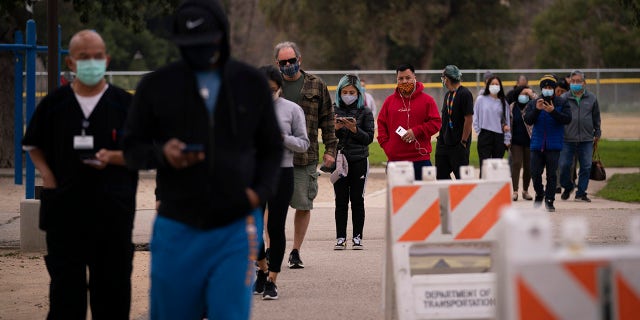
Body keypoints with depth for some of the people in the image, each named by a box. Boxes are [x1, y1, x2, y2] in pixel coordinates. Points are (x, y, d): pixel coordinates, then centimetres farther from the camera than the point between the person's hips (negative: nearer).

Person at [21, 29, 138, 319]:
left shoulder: (124, 104, 3)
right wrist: (46, 174, -1)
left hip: (112, 207, -1)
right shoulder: (54, 104, 6)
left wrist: (111, 158, -14)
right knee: (65, 284, 2)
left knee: (111, 283, 4)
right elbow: (34, 146, 16)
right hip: (64, 206, 1)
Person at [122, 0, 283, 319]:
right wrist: (161, 154, -15)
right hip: (177, 229, 0)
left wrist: (261, 191, -5)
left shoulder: (252, 83, 5)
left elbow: (271, 148, 13)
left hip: (235, 229, 0)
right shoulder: (156, 85, 2)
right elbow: (132, 148, 6)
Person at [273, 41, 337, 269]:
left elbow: (327, 119, 11)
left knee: (304, 205, 3)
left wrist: (330, 149, 5)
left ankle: (296, 251, 15)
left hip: (306, 156, 1)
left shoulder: (316, 86, 8)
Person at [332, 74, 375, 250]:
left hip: (359, 161, -1)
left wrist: (355, 129, -15)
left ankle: (357, 237, 5)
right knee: (341, 201, 1)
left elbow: (369, 138, 0)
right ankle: (340, 237, 4)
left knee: (357, 200, 0)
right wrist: (336, 128, -14)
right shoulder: (333, 110, 6)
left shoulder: (365, 113, 4)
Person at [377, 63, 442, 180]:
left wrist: (416, 131, -12)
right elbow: (381, 124, 13)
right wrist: (386, 145, 0)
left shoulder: (427, 100, 3)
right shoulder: (389, 101, 11)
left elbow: (436, 123, -1)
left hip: (421, 159, -2)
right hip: (395, 159, 2)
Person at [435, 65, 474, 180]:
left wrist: (463, 141, -17)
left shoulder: (465, 94, -12)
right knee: (441, 175, 9)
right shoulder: (448, 94, 14)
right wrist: (441, 136, 12)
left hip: (458, 144, -9)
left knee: (461, 177, -5)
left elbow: (469, 120, -16)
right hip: (443, 143, 9)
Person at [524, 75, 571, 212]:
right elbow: (527, 120, -2)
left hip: (554, 145, -2)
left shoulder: (561, 103, 4)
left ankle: (549, 200, 6)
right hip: (537, 144, 2)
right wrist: (536, 110, -17)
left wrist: (553, 112, -19)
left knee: (551, 174, -3)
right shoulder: (533, 103, 9)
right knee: (535, 173, 1)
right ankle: (539, 194, 25)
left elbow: (567, 119, -7)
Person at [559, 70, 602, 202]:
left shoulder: (591, 98, 8)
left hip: (586, 140, 1)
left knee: (586, 167, 0)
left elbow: (596, 118, 17)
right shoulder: (564, 98, 3)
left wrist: (597, 134, 17)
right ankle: (567, 187, 23)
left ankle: (581, 193, 10)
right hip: (567, 139, -1)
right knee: (564, 165, -1)